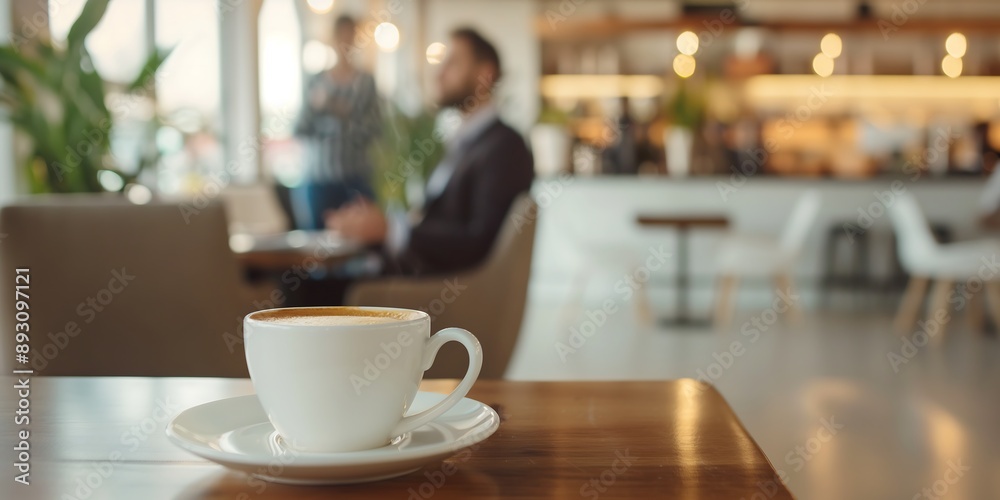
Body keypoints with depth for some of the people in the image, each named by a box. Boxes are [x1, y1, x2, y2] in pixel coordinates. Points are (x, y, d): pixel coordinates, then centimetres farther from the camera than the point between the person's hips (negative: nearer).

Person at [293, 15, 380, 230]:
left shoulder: (365, 82, 0)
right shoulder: (316, 82, 3)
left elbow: (371, 129, -4)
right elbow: (300, 130, 0)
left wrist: (344, 114, -18)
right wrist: (314, 106, -17)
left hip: (355, 176, -1)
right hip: (318, 176, 1)